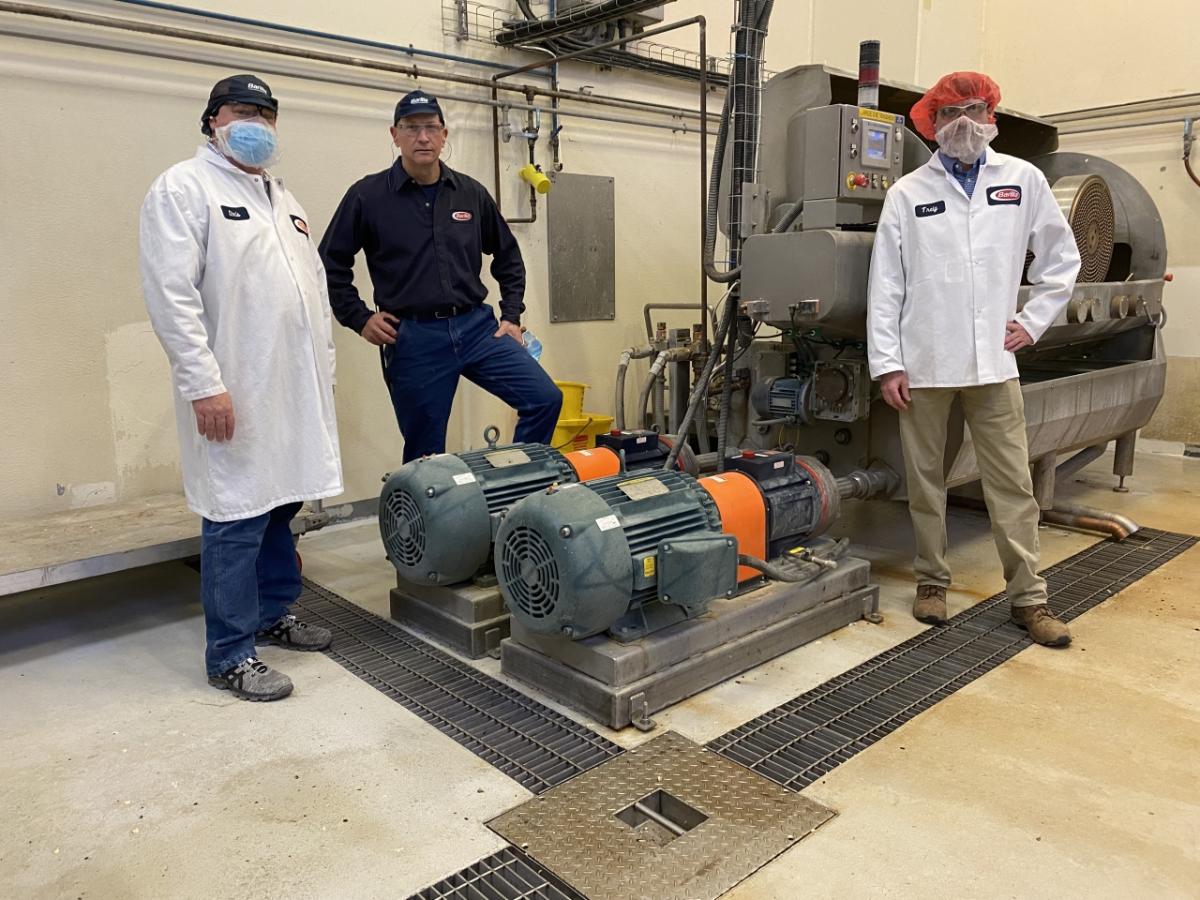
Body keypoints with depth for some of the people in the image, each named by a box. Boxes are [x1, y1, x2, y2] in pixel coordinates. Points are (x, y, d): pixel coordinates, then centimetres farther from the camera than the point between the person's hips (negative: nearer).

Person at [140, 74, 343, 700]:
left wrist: (324, 371, 16)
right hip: (234, 394, -7)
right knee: (237, 520, -3)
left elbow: (314, 289, 22)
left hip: (294, 391, 7)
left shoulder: (283, 199, 21)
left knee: (281, 504, 13)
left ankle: (272, 615, 30)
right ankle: (230, 657, 9)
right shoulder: (183, 188, -3)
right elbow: (171, 294, -13)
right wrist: (204, 384, -19)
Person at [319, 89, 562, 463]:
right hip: (413, 338, -3)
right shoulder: (368, 195, -1)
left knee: (545, 399, -9)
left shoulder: (471, 193, 7)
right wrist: (359, 319, -2)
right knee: (425, 454, 5)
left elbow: (508, 256, 18)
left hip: (477, 326, 3)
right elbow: (330, 264, 4)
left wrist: (512, 316, 11)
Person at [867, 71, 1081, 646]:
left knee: (1012, 483, 3)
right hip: (923, 364, -1)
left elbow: (1062, 259, 16)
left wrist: (1033, 321, 7)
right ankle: (932, 582, 22)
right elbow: (885, 284, -1)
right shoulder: (907, 193, 3)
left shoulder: (1023, 180, 7)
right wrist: (886, 364, -6)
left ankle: (1028, 597, 13)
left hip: (994, 362, 1)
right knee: (925, 479, 8)